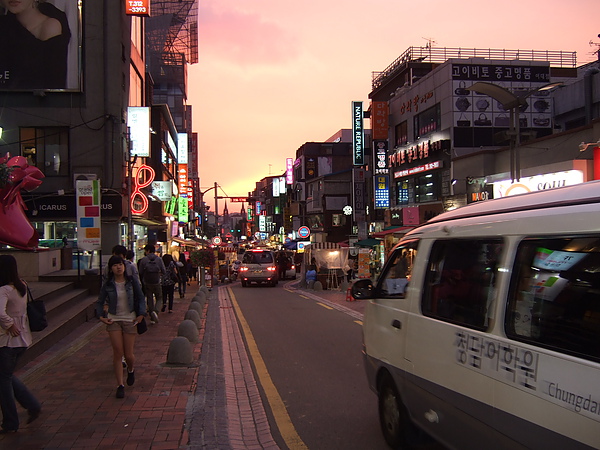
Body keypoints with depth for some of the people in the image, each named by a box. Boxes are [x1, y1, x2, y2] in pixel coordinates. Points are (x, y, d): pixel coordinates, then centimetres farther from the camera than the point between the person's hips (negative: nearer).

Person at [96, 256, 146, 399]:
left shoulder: (132, 282, -1)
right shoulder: (107, 285, 0)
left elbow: (141, 298, 4)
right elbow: (100, 302, 7)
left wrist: (141, 314, -6)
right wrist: (101, 316, -7)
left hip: (130, 319, 0)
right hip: (113, 320, 0)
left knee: (128, 354, 1)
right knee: (118, 353, -5)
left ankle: (131, 370, 37)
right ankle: (120, 385, 4)